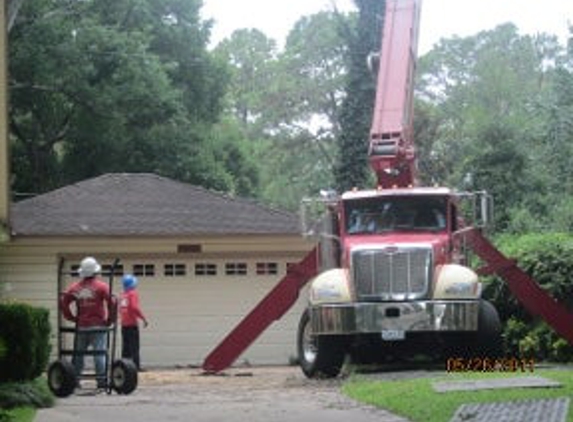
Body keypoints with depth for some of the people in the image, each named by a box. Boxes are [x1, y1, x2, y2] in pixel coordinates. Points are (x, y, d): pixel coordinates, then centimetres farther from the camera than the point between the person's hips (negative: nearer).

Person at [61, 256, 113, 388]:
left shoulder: (75, 287, 6)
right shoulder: (101, 286, -6)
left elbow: (64, 302, 5)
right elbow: (110, 302, -15)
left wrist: (71, 318, 11)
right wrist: (109, 319, -5)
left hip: (81, 326, 4)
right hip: (98, 326, -4)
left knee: (78, 354, 12)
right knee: (100, 353, -4)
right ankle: (101, 380, -10)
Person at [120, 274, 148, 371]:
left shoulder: (123, 294, 12)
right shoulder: (133, 293, -9)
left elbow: (120, 309, 15)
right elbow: (135, 307, -20)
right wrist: (143, 318, -17)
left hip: (124, 324, 7)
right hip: (132, 323, -7)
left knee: (126, 347, 10)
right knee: (134, 347, -7)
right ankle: (136, 366, -11)